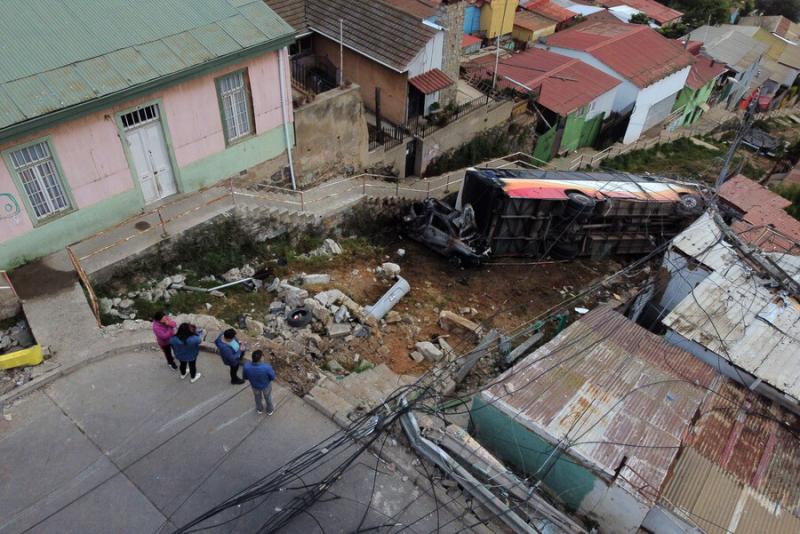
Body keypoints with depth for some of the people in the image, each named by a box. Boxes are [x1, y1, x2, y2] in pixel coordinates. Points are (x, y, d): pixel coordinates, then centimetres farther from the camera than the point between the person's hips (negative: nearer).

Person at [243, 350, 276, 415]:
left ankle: (259, 409, 61)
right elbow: (273, 377, -22)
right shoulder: (266, 367, -42)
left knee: (257, 398, 34)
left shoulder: (246, 366, -34)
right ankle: (270, 410, 56)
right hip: (266, 386, -2)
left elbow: (245, 377, -12)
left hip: (254, 385, 2)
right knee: (268, 398, 30)